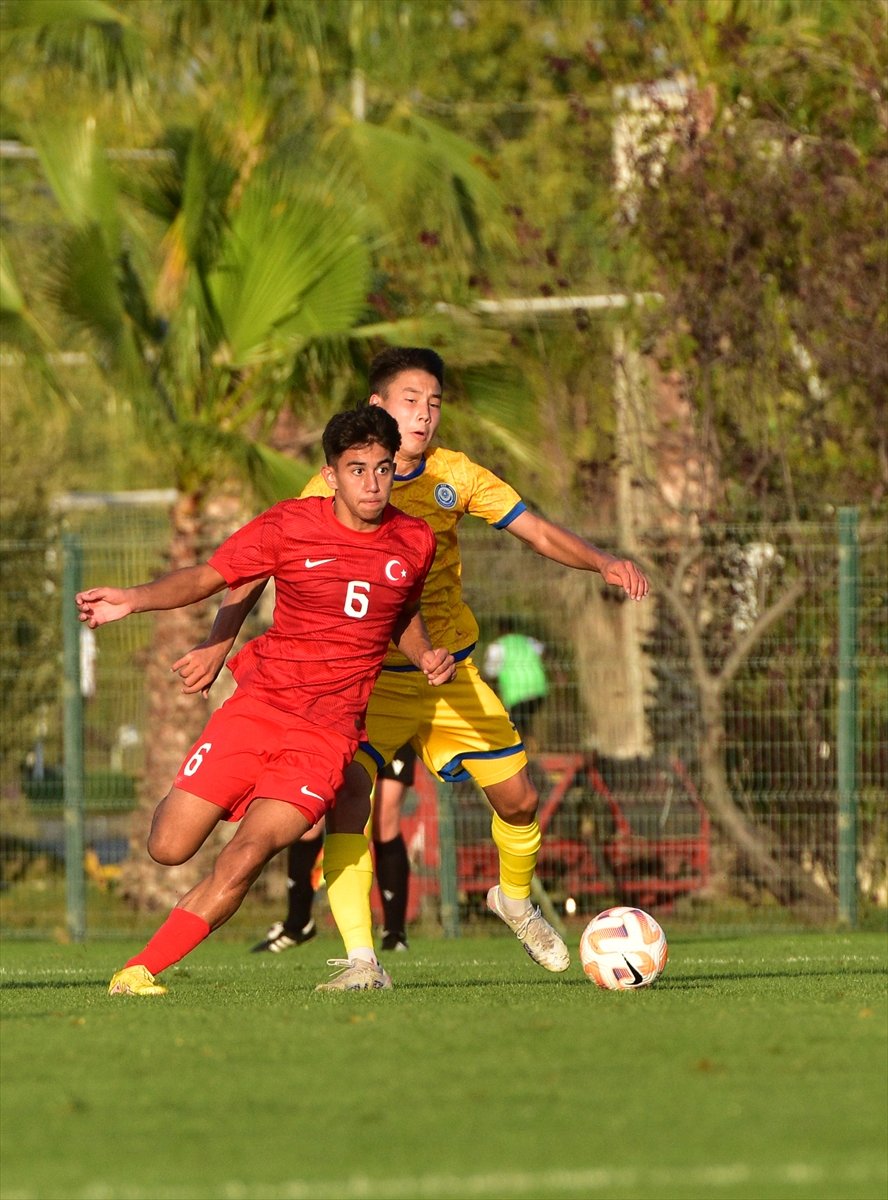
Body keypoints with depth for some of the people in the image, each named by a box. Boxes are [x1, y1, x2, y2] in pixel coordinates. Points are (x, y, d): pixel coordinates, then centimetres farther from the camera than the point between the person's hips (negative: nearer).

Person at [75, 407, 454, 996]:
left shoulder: (415, 541, 4)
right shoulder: (289, 526, -4)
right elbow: (207, 577, 3)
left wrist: (428, 655, 2)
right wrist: (134, 599, -14)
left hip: (328, 731, 0)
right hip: (259, 703, 0)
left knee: (245, 857, -19)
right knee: (168, 849, -4)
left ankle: (141, 970, -11)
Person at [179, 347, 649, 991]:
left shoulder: (455, 475, -4)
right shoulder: (334, 485, -13)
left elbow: (541, 533, -4)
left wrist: (603, 561, -23)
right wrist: (219, 642, -25)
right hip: (367, 677, -3)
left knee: (518, 798, 5)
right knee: (347, 792, -26)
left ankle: (515, 899, 39)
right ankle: (361, 960, -25)